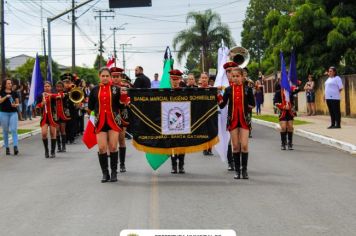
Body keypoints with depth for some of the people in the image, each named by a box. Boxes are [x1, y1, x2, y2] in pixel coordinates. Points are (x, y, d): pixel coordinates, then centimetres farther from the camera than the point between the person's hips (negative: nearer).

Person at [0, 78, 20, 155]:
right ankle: (7, 147, 11)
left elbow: (17, 103, 11)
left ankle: (15, 146, -17)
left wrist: (15, 105, -10)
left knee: (14, 130, -10)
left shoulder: (14, 93, 8)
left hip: (13, 113, 1)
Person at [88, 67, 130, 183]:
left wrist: (124, 95, -20)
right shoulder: (95, 90, 8)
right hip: (100, 122, 1)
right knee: (102, 148, -4)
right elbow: (90, 107, 16)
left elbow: (125, 102, -6)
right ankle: (105, 173, 7)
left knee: (113, 147, 0)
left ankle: (114, 173, 10)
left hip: (113, 121, -1)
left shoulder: (116, 89, 3)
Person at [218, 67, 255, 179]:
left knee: (244, 145, -8)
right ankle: (237, 171, 11)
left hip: (244, 120, -1)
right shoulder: (228, 90, 4)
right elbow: (222, 105, -1)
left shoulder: (247, 89, 1)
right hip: (233, 120, 1)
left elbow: (252, 104, 5)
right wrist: (218, 96, -17)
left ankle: (244, 170, 2)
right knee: (235, 146, 4)